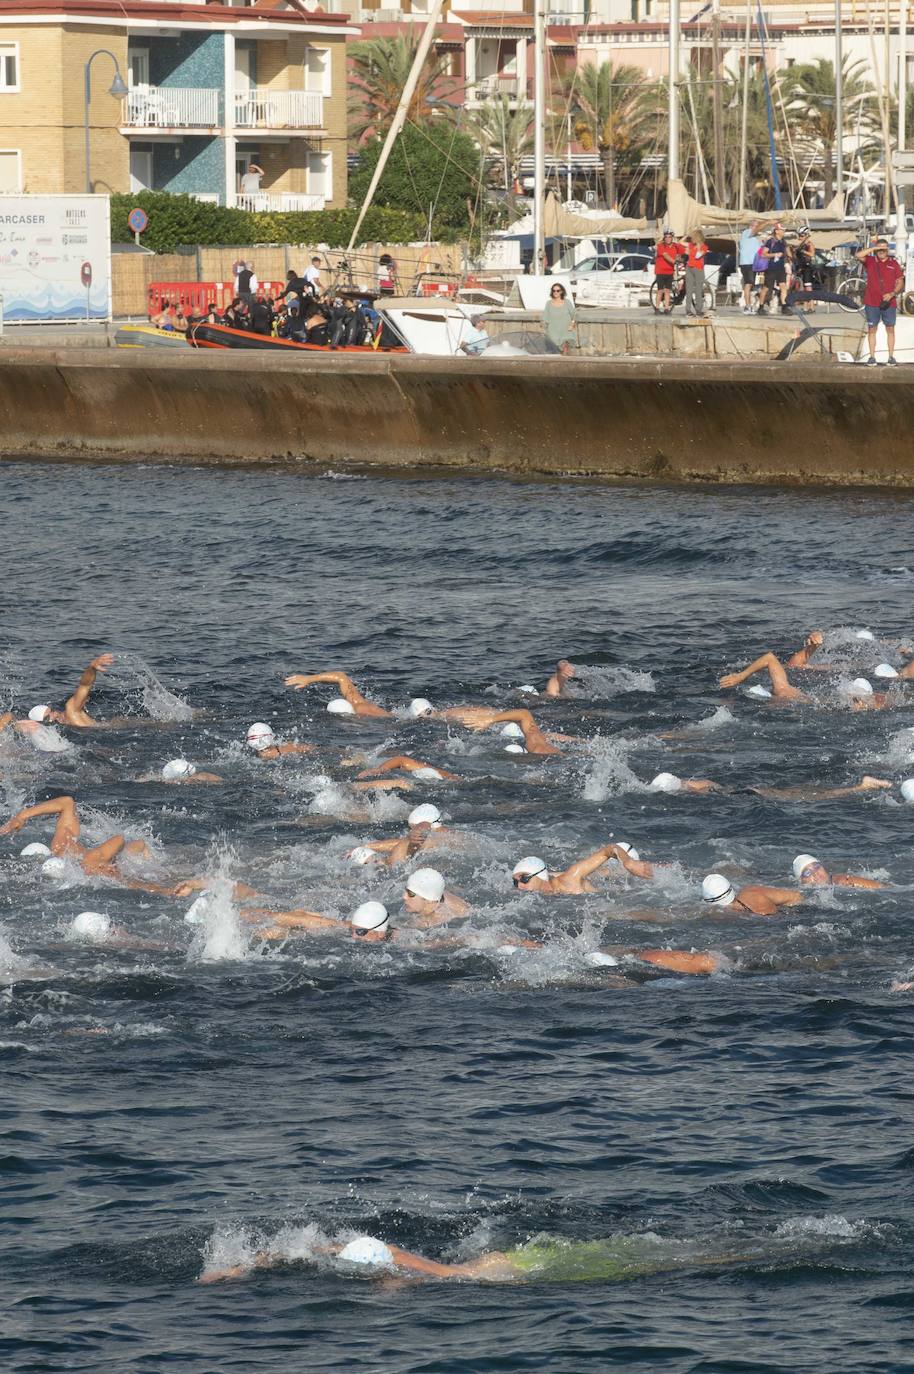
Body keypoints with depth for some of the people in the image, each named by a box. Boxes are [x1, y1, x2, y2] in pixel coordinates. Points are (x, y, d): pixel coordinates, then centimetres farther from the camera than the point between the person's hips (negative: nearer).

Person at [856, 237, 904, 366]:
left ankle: (891, 357, 6)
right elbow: (859, 255, -13)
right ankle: (872, 357, 5)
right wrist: (874, 248, -15)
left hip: (889, 303, 0)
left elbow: (900, 283, 5)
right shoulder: (870, 261, 5)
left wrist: (892, 294, -12)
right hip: (872, 303, 0)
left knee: (890, 329, 2)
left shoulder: (894, 263, 7)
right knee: (872, 329, 1)